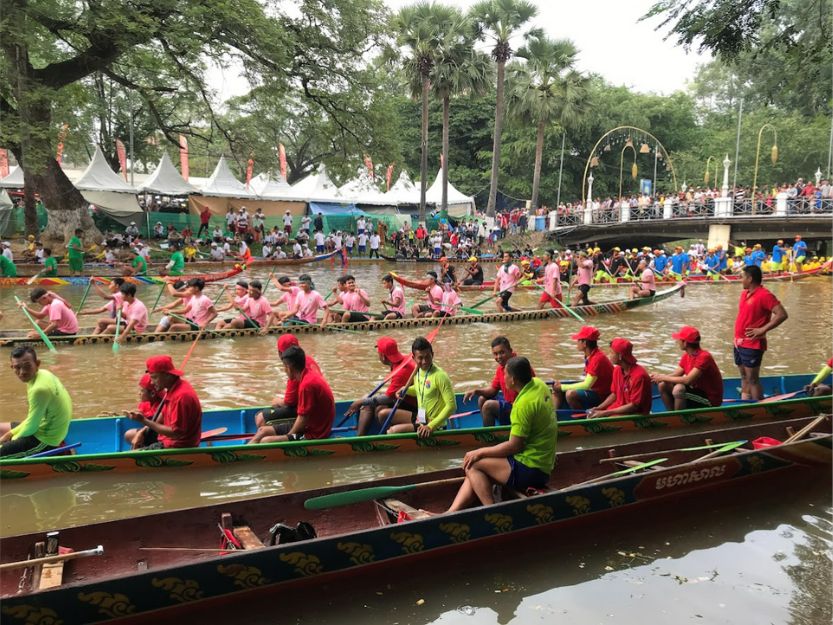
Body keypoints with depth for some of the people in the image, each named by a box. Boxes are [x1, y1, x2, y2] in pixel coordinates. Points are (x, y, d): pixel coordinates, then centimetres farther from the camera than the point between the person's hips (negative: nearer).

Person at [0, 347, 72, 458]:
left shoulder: (39, 389, -27)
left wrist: (12, 438, -1)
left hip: (45, 441, -9)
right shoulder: (43, 374, 0)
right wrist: (12, 433, 11)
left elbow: (31, 427, -18)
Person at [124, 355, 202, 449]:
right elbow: (163, 416, 15)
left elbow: (175, 433, -27)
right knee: (129, 435, 20)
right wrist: (142, 432, 3)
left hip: (179, 446, -11)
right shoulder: (172, 389, 4)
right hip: (168, 437, 11)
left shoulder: (181, 396, -27)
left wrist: (144, 421, -27)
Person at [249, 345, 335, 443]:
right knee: (262, 430, 11)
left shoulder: (307, 384, -24)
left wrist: (288, 436, -6)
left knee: (265, 442, -19)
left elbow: (303, 419, -20)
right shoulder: (310, 372, 5)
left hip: (312, 435, -10)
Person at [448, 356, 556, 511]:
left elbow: (514, 446, -19)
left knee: (472, 465, -8)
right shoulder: (539, 384, 3)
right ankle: (450, 514, -3)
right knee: (477, 472, 5)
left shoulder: (524, 403, -23)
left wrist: (480, 452, -11)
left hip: (530, 470, -10)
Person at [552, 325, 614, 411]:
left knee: (570, 394, -29)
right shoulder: (590, 356, 6)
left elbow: (587, 385, -26)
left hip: (602, 396, -9)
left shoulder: (598, 358, -23)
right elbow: (588, 381, 9)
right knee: (557, 390, 3)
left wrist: (562, 387, -19)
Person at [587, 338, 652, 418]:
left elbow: (634, 406, -20)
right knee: (591, 415, -6)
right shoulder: (617, 370, 2)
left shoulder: (639, 375, -22)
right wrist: (598, 408, -3)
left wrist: (606, 413, -22)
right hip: (620, 407, 8)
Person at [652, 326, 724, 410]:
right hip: (697, 391, 8)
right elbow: (675, 375, 2)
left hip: (710, 400, -8)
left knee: (679, 389, -31)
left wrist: (664, 377, -24)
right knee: (663, 385, -5)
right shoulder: (686, 356, 3)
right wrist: (659, 377, -17)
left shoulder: (704, 357, -24)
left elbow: (687, 380, -31)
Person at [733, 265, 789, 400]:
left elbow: (782, 315, -21)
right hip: (739, 343, 9)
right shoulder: (744, 293, 11)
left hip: (752, 345, -9)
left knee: (752, 380, -4)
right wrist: (737, 338, 14)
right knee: (744, 378, 15)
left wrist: (762, 330, -21)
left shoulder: (764, 295, -15)